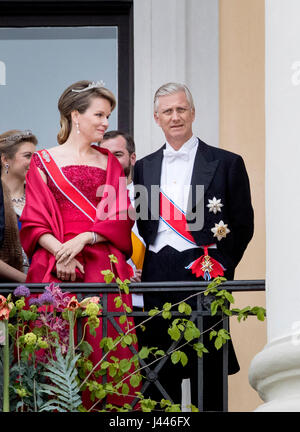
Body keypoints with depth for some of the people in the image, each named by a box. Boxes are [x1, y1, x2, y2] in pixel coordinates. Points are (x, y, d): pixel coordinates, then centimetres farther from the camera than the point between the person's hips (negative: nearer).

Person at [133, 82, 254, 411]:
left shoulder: (226, 163, 4)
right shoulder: (144, 167, 15)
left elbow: (243, 224, 2)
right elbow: (143, 222, 17)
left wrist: (219, 268, -7)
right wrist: (141, 266, 3)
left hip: (204, 272, -3)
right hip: (156, 276, 3)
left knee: (206, 370, -3)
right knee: (158, 368, 4)